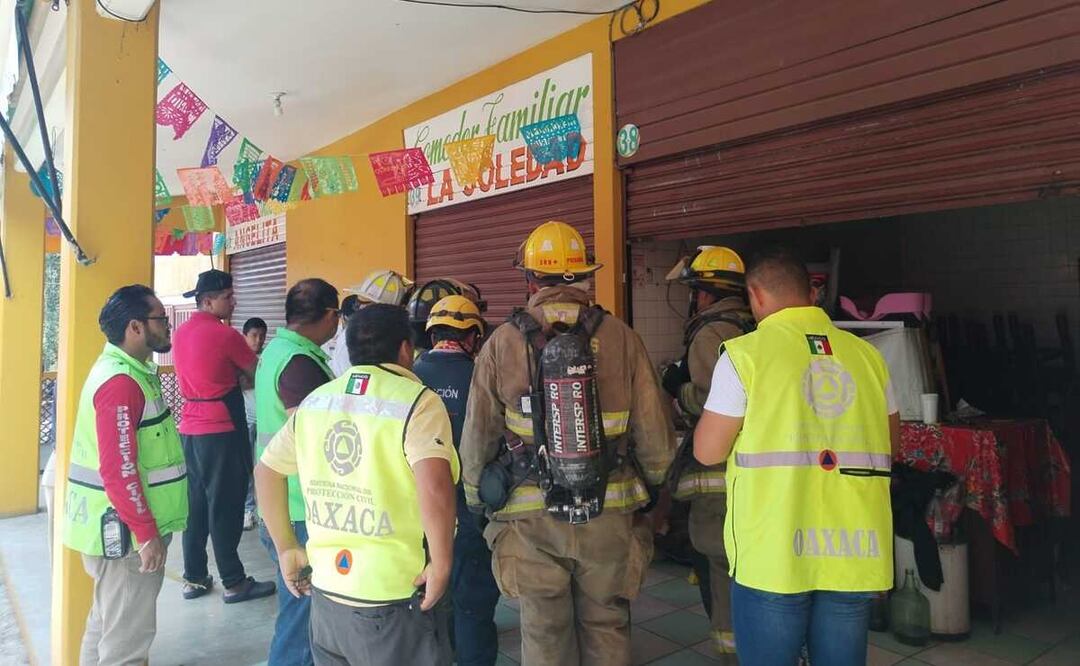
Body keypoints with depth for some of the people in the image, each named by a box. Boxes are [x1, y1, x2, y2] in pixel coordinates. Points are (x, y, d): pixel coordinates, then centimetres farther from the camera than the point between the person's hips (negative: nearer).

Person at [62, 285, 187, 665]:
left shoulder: (128, 371, 10)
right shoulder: (122, 382, -22)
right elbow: (118, 469, -26)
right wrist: (147, 534, -21)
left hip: (120, 527, 10)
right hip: (125, 531, -10)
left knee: (108, 622, 21)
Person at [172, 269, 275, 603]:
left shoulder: (180, 334, 10)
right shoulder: (225, 335, -14)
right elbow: (258, 375, -5)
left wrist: (235, 373, 14)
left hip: (189, 430, 8)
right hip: (222, 431, -7)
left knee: (195, 504, 13)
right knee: (225, 506, 0)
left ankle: (194, 578, 21)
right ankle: (234, 583, 9)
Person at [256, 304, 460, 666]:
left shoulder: (314, 401, 7)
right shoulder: (417, 401, -13)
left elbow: (266, 471, 16)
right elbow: (434, 487, -28)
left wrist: (286, 548, 21)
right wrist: (441, 564, -16)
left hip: (325, 593, 6)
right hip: (393, 601, -6)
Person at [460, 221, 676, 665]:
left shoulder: (502, 343, -6)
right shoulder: (619, 337, -5)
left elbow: (477, 440, -3)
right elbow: (655, 434, -3)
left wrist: (476, 502, 14)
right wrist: (649, 486, 16)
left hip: (532, 518, -1)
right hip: (610, 516, 1)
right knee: (606, 629, 18)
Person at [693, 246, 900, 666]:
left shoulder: (746, 353, -8)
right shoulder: (867, 354, 5)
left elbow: (708, 451, -5)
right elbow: (891, 443, 16)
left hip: (774, 553, -4)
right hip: (854, 553, 4)